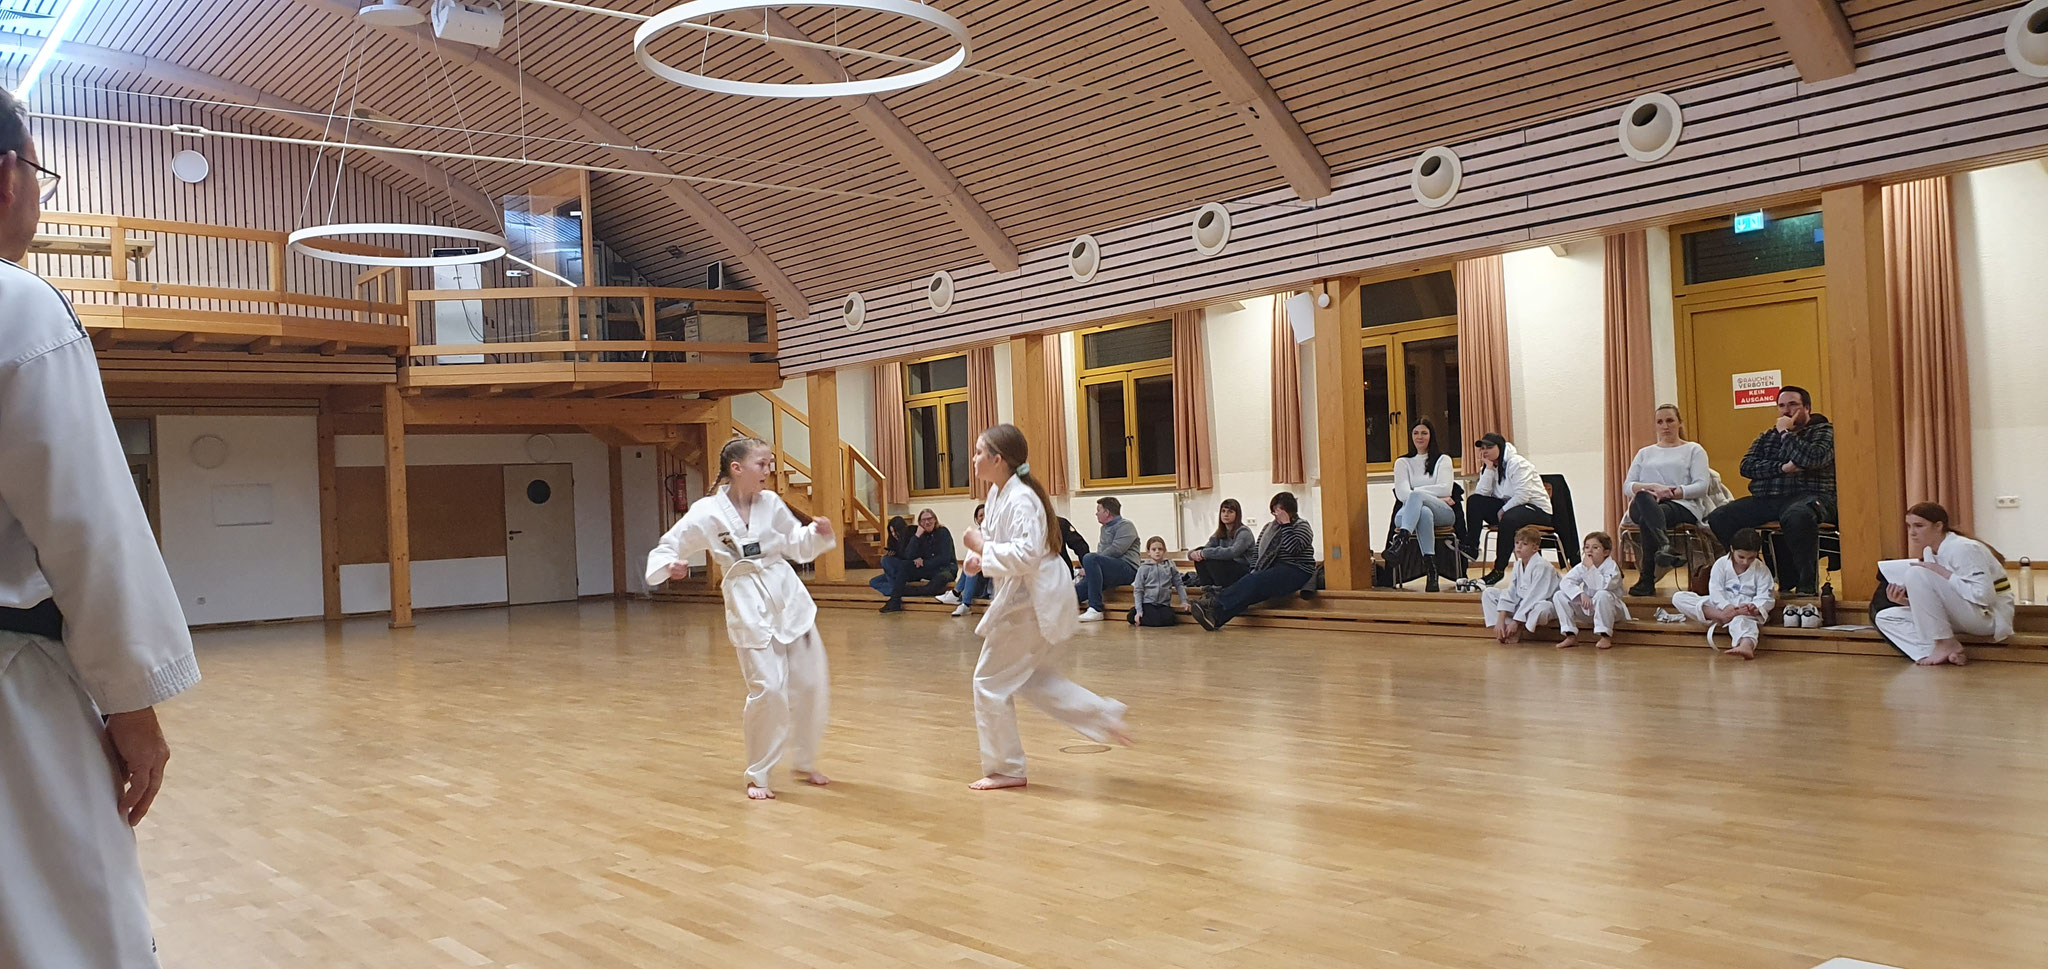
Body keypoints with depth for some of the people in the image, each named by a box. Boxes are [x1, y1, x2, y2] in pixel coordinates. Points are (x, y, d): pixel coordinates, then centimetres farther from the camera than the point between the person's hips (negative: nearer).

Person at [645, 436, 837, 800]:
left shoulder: (771, 503, 3)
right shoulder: (707, 512, -8)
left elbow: (796, 546, 12)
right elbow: (667, 548, -3)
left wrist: (817, 533, -7)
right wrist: (670, 566, -25)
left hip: (790, 599, 4)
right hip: (749, 606, -4)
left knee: (808, 684, 8)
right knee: (768, 689, -12)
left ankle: (805, 764, 29)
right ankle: (758, 775, 9)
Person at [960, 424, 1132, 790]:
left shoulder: (1021, 500, -22)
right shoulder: (997, 494, 8)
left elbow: (1026, 555, -32)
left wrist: (983, 548, -22)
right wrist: (978, 557, -1)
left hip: (1030, 604, -10)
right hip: (1027, 599, 10)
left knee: (990, 681, -1)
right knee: (1032, 679, 19)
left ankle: (1005, 768, 11)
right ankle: (1104, 716, 19)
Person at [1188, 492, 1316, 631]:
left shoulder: (1302, 526, 3)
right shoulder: (1269, 527, 21)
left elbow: (1293, 548, -16)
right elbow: (1257, 552, 17)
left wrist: (1285, 524, -13)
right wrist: (1254, 570, 1)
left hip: (1295, 571, -6)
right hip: (1273, 568, 6)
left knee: (1254, 582, -31)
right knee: (1249, 582, -27)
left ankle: (1216, 605, -48)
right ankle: (1215, 617, -48)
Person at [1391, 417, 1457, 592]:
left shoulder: (1443, 460, 19)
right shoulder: (1402, 463, 21)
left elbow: (1445, 489, 2)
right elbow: (1401, 493, 3)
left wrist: (1415, 491, -2)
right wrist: (1436, 496, -6)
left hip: (1442, 514, -1)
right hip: (1414, 513, 1)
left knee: (1415, 496, -36)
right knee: (1424, 512, -40)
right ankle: (1431, 569, -51)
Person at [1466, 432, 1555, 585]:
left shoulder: (1517, 463, -11)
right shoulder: (1488, 468, 11)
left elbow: (1523, 495, -21)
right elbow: (1481, 493, -6)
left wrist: (1503, 510, -18)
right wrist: (1489, 468, -10)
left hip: (1537, 508, -7)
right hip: (1508, 506, 7)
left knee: (1508, 518, -40)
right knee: (1474, 501, -13)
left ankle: (1499, 569, -32)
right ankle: (1471, 548, -18)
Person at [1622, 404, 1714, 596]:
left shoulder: (1693, 450, 19)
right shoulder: (1645, 453, 30)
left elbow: (1702, 486, 3)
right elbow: (1627, 486, 15)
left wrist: (1671, 492, -11)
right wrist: (1653, 487, -7)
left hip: (1682, 505, -2)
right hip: (1643, 506, 2)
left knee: (1647, 520, -40)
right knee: (1643, 497, -41)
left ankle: (1647, 579, -41)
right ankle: (1664, 545, -60)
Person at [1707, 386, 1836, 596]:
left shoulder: (1824, 431, 10)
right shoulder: (1767, 437, 24)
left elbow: (1813, 458, -13)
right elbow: (1747, 466, 8)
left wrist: (1786, 433, -3)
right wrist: (1782, 468, -7)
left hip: (1807, 496, -5)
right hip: (1766, 500, 6)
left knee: (1796, 515, -42)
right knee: (1719, 518, -17)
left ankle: (1807, 584, -30)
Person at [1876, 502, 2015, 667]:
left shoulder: (1963, 549, -18)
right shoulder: (1929, 553, 8)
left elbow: (1984, 595, -27)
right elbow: (1931, 601, 9)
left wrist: (1944, 574, -23)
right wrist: (1905, 601, -10)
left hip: (1990, 616, -9)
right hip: (1962, 615, 9)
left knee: (1916, 573, -25)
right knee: (1886, 618, 1)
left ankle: (1946, 644, -17)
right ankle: (1947, 653, -15)